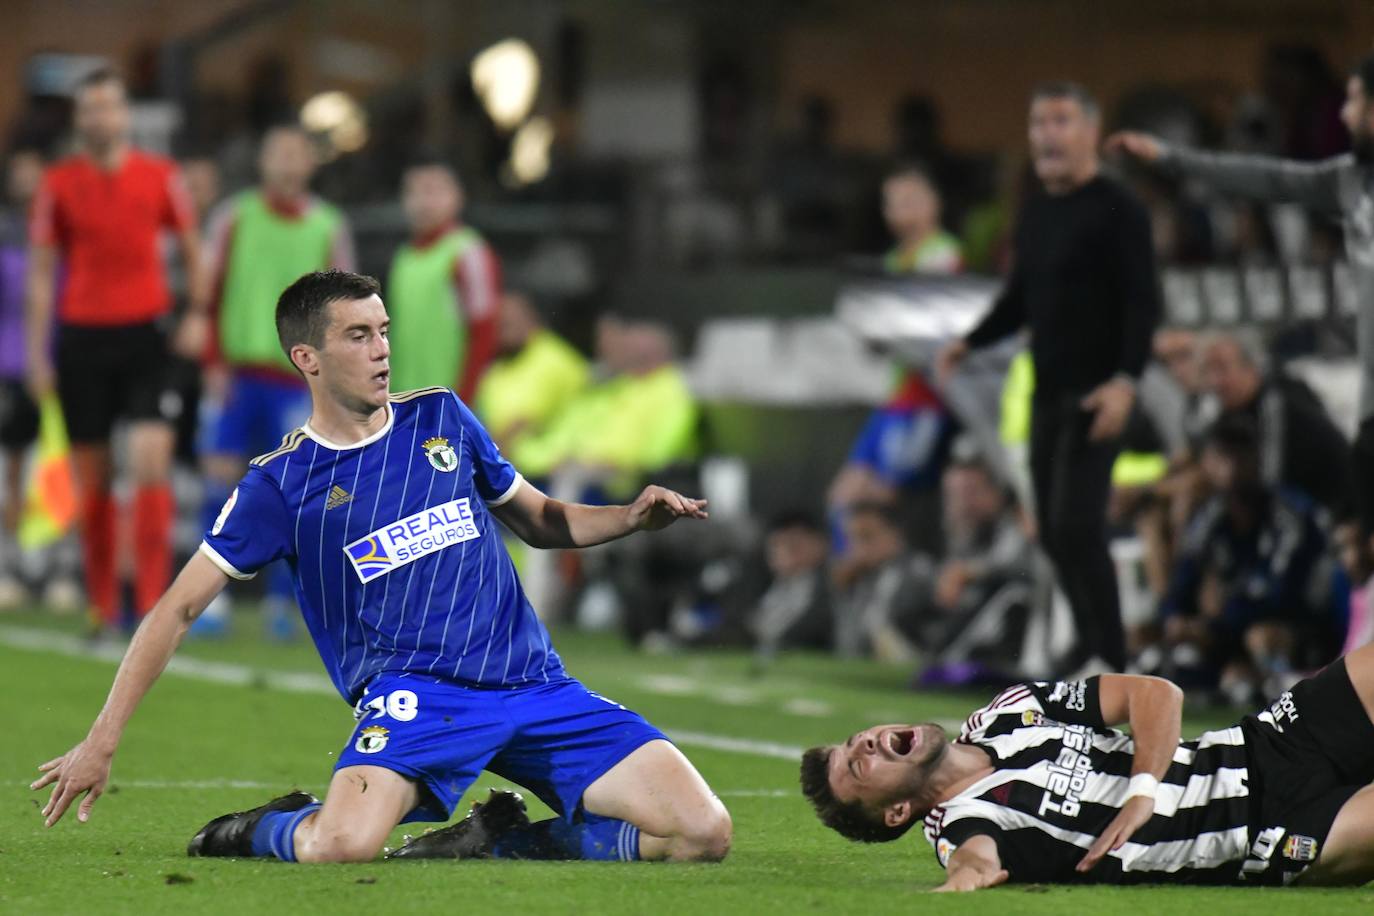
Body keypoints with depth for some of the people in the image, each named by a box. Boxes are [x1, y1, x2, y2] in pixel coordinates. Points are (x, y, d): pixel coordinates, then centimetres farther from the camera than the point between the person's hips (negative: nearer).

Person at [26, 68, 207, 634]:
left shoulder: (160, 177, 2)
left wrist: (197, 313, 1)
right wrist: (37, 353, 0)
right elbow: (41, 273, 4)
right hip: (82, 337, 1)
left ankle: (153, 601, -12)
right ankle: (103, 606, 13)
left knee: (151, 463, -14)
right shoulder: (58, 184, 1)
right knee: (91, 479, 4)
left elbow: (192, 248, 14)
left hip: (145, 334, -1)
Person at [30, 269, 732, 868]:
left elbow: (542, 523, 25)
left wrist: (633, 517, 5)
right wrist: (102, 740, -6)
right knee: (341, 845, -35)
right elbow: (180, 607, 1)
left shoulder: (441, 419, 13)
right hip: (413, 696, -4)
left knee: (704, 833, -11)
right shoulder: (281, 484, 2)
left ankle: (498, 841, 5)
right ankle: (264, 831, 2)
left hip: (535, 684, 4)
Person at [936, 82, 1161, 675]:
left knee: (1075, 524, -15)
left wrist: (1126, 380, -25)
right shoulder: (1036, 214, 16)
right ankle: (1091, 646, 18)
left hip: (1096, 393, -8)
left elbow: (1143, 303, -14)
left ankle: (1109, 657, -9)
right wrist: (970, 343, 10)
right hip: (1049, 391, 8)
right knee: (1052, 530, 8)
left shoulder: (1117, 211, -8)